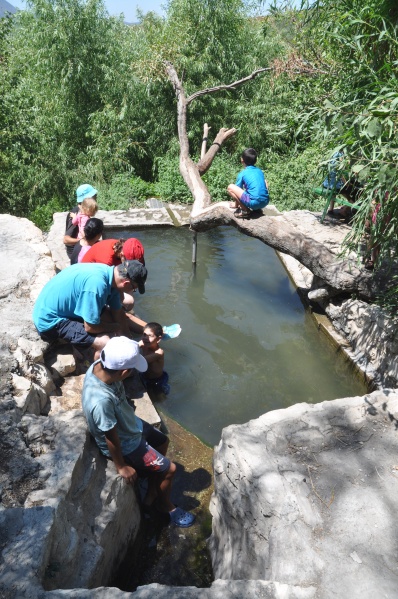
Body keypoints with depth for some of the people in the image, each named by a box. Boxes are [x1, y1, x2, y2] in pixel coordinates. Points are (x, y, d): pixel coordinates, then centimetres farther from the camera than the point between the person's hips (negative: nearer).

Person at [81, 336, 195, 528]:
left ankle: (151, 494, 41)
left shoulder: (99, 365, -22)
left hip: (129, 423, 8)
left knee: (162, 442, 26)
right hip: (125, 444, -8)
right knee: (169, 469, 7)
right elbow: (111, 438, -29)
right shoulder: (101, 401, -45)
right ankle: (165, 506, 37)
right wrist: (121, 466, -12)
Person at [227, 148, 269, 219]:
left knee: (230, 187, 2)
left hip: (254, 203, -6)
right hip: (265, 202, 6)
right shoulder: (260, 171, 18)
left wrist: (236, 203, 31)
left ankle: (245, 210, -1)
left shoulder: (242, 174, 4)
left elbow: (238, 189, 11)